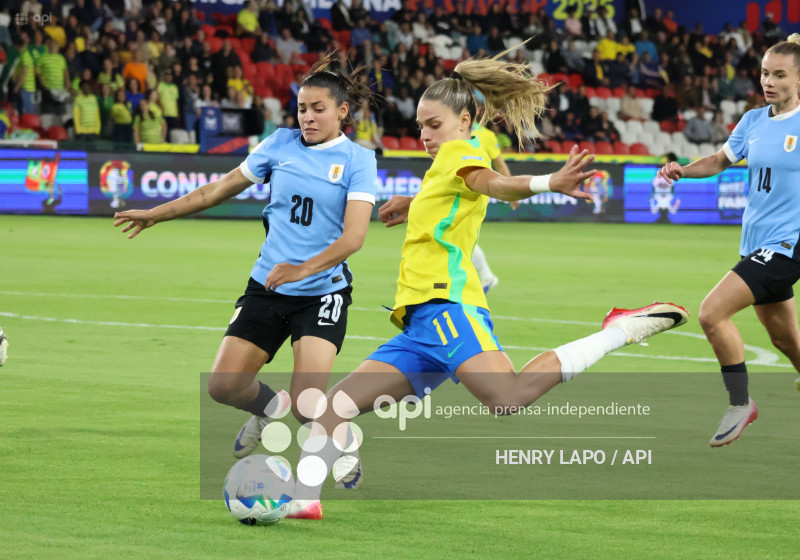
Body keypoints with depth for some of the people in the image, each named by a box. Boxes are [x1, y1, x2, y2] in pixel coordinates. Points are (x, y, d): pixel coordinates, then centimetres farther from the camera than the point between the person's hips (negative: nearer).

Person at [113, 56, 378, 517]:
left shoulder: (357, 159, -5)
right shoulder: (281, 145, 5)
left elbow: (354, 236, -16)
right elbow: (220, 190, 17)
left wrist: (303, 269, -29)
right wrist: (156, 214, 20)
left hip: (323, 292, -4)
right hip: (267, 287, 4)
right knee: (224, 386, -6)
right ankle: (269, 407, 30)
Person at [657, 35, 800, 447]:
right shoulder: (753, 121, 7)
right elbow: (721, 161, 20)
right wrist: (682, 170, 3)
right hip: (756, 243, 7)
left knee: (712, 313, -18)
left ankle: (740, 404, -4)